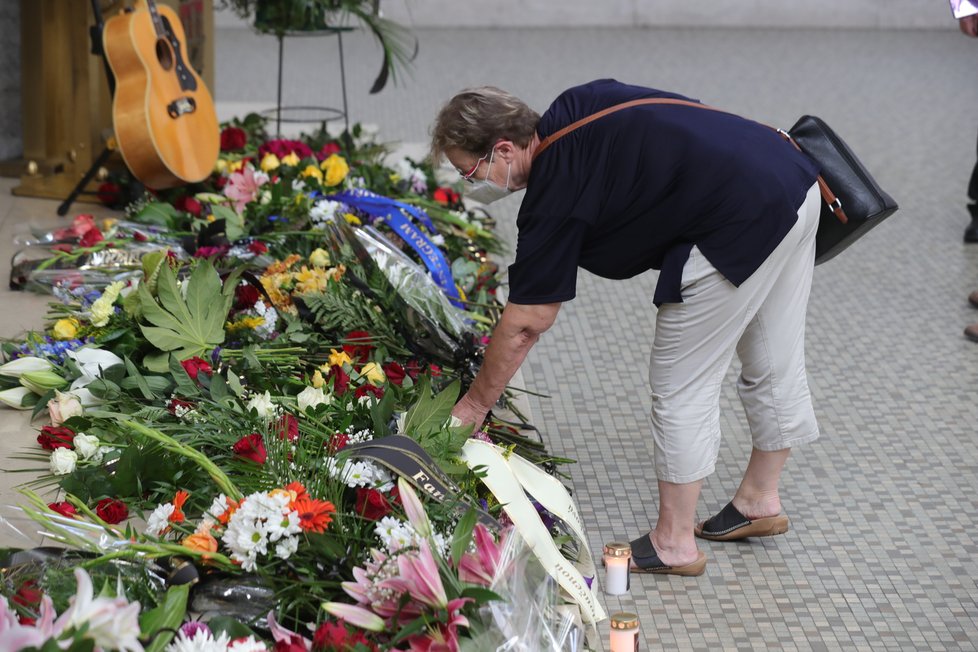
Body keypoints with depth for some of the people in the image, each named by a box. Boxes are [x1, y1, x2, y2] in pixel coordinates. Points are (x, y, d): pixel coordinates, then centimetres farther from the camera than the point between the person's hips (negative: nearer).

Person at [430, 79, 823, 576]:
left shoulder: (557, 189, -12)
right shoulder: (571, 111, 11)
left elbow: (525, 324, -6)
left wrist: (474, 405, 6)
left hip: (741, 223, -10)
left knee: (681, 389, 3)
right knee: (774, 366, 22)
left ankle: (674, 543, 12)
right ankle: (761, 499, 37)